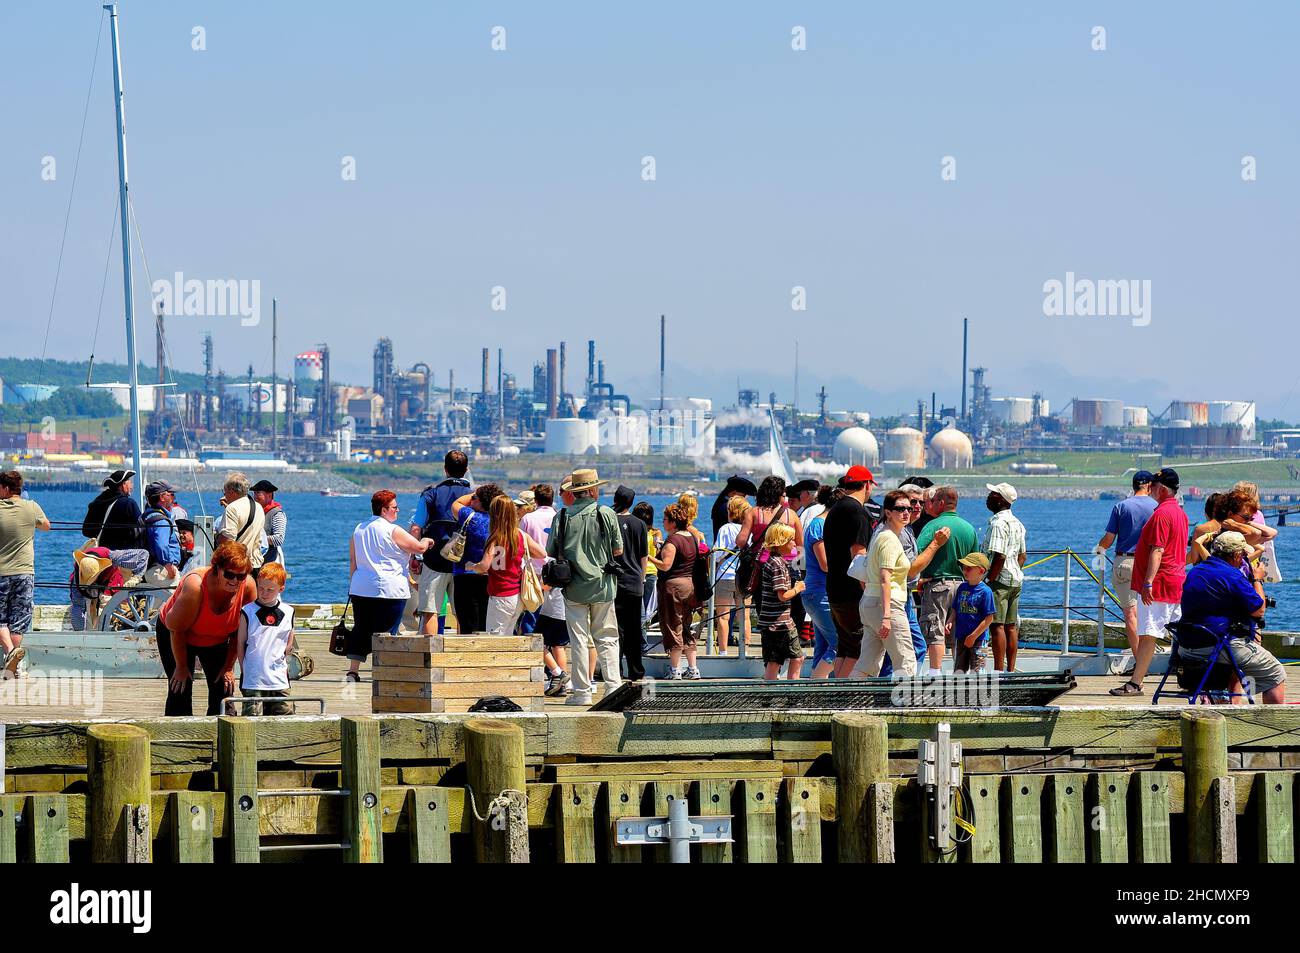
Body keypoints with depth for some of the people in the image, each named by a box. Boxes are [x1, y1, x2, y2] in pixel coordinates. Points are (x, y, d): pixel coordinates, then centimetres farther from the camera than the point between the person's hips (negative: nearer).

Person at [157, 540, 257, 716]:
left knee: (223, 690, -4)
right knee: (181, 689, -11)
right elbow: (176, 629, -25)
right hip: (175, 636, -4)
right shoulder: (196, 584, -38)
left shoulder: (248, 586, -25)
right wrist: (181, 666, -15)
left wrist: (229, 667, -6)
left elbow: (240, 631, -10)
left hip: (217, 639, 4)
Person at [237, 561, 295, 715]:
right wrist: (244, 671, 0)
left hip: (279, 679, 3)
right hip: (253, 680, -3)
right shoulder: (248, 612, -2)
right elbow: (241, 644, 2)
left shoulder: (288, 612, 6)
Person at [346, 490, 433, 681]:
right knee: (386, 631, -2)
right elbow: (419, 548, -4)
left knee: (360, 629, 9)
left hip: (361, 588, 6)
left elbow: (352, 562, 15)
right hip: (389, 590, -6)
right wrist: (426, 542, 18)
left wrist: (352, 584, 22)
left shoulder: (358, 530, 12)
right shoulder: (393, 531, -9)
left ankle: (352, 671, 5)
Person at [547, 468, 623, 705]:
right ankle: (613, 687, 3)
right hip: (602, 586, 0)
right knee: (606, 638, 8)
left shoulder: (562, 517, -3)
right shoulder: (606, 514, -6)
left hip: (573, 587, 1)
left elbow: (551, 552, 0)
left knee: (579, 639, 5)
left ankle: (582, 691, 4)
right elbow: (618, 550, 1)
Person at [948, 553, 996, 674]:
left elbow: (989, 619, -13)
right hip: (961, 636, 7)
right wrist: (950, 622, -4)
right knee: (959, 670, 9)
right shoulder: (962, 587, 8)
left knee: (976, 672, -5)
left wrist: (973, 636, -14)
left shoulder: (985, 591, -12)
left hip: (977, 638, -7)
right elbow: (955, 610, 17)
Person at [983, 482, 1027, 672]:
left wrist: (989, 580, -18)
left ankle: (999, 670, -10)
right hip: (1016, 580, 10)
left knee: (997, 625, -8)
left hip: (1000, 579, -10)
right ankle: (1011, 669, 12)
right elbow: (1022, 556, 19)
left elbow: (999, 556, -22)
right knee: (1011, 626, 11)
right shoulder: (1017, 523, 15)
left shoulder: (998, 523, -16)